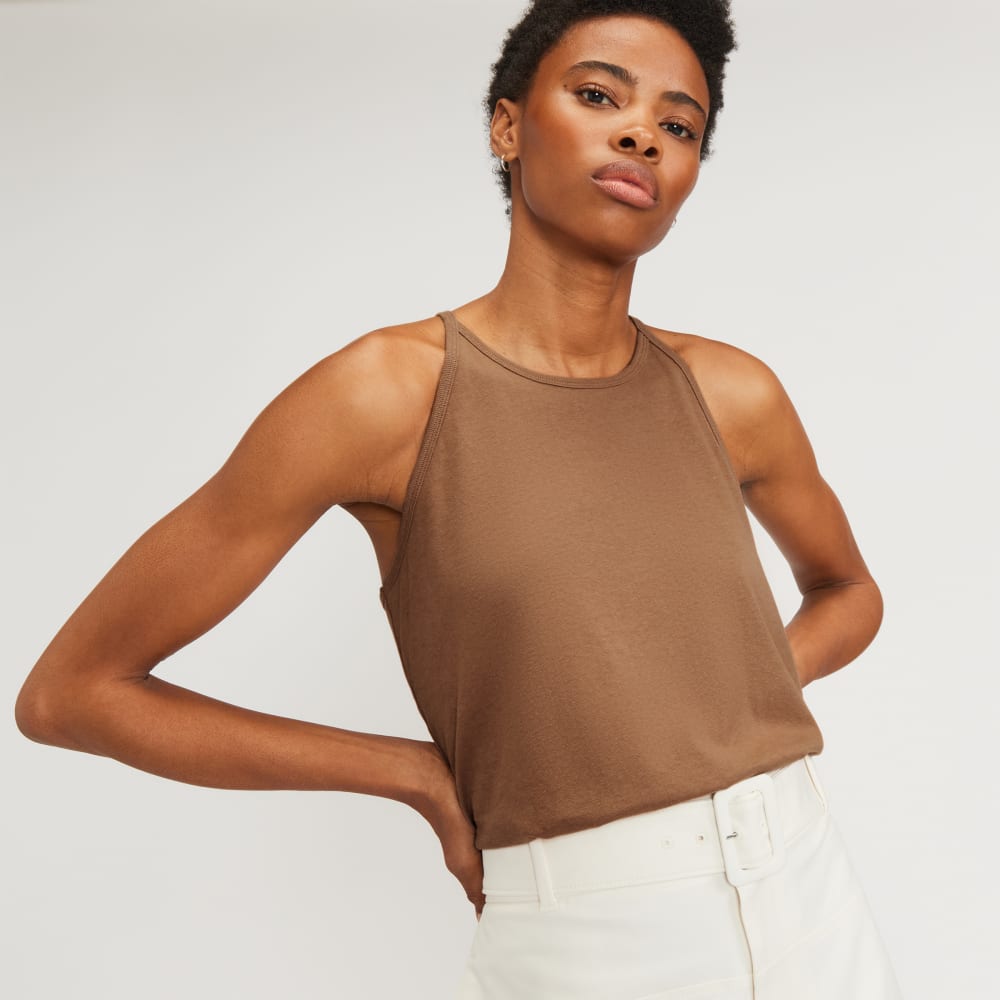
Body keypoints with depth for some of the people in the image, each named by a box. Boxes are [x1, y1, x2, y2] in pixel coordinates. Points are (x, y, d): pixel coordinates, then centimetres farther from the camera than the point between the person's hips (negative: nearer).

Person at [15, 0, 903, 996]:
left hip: (813, 915, 4)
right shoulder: (386, 390, -12)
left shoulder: (730, 393, 1)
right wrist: (426, 774, -7)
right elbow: (69, 691, -7)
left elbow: (849, 591, 22)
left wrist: (735, 695, 0)